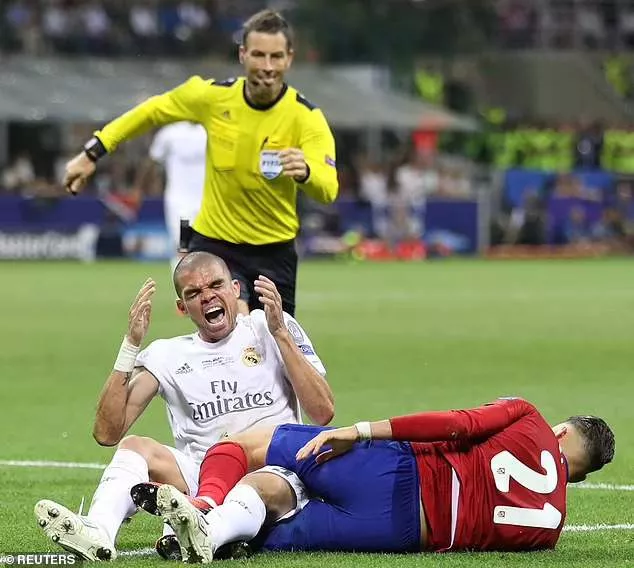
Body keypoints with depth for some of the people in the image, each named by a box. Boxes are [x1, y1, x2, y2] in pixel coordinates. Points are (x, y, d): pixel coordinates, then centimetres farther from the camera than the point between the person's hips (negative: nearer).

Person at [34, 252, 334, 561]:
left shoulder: (269, 327, 12)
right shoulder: (168, 355, 15)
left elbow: (323, 413, 1)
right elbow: (107, 433, 4)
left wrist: (280, 333, -5)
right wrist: (131, 344, -1)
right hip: (199, 479, 2)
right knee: (135, 446, -25)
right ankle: (97, 531, -54)